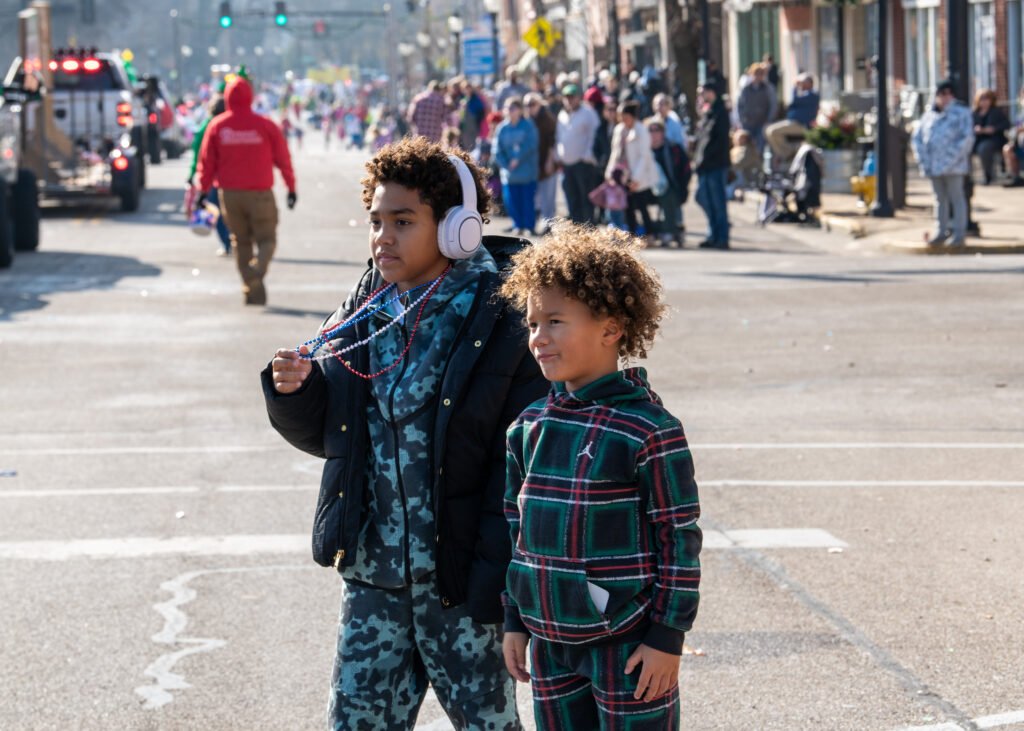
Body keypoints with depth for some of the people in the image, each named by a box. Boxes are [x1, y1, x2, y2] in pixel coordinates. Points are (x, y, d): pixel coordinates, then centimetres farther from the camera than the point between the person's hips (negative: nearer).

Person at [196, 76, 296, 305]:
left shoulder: (217, 126, 0)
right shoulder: (265, 125, -4)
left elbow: (207, 161, 1)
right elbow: (283, 159, 1)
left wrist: (203, 189, 10)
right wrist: (291, 188, 10)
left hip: (230, 193, 2)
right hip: (260, 193, -2)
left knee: (241, 242, 13)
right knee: (266, 239, 7)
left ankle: (252, 290, 8)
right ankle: (258, 268, -25)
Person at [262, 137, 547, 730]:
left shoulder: (502, 324, -13)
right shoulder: (362, 318, 6)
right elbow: (324, 434, 16)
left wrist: (496, 587, -19)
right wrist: (293, 393, -7)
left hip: (459, 584, -5)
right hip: (372, 578, 5)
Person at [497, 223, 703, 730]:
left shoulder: (649, 431, -12)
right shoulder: (529, 428, 6)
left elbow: (679, 540, -11)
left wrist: (667, 638, -12)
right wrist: (515, 622, 13)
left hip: (628, 647, -6)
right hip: (550, 642, 6)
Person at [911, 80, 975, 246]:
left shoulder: (961, 113, -1)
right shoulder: (930, 115, 14)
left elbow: (967, 139, -10)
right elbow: (916, 137, 16)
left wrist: (951, 160, -16)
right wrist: (923, 159, 3)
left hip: (953, 168, -5)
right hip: (933, 167, 5)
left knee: (957, 198, -2)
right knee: (940, 199, 11)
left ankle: (959, 234, 0)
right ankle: (941, 233, 17)